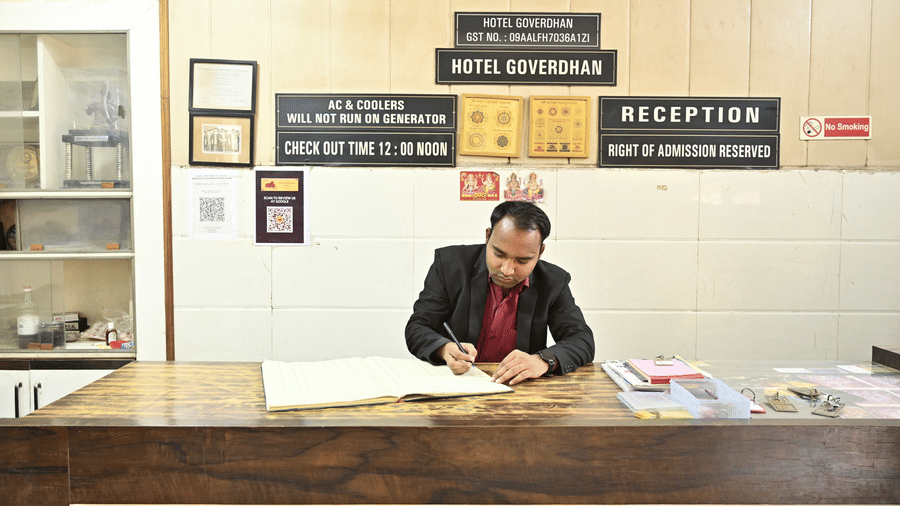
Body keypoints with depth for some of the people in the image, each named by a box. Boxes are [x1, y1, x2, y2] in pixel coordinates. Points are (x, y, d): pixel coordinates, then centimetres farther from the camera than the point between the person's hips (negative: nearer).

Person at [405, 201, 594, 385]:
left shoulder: (554, 282, -1)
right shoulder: (450, 263, -5)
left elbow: (583, 340, -5)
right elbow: (417, 329, -4)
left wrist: (544, 360, -25)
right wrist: (445, 349, -26)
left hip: (521, 388, 0)